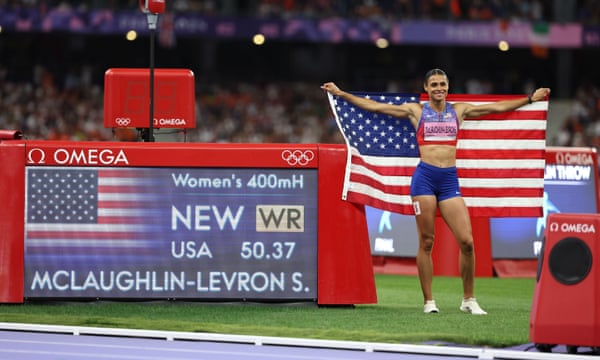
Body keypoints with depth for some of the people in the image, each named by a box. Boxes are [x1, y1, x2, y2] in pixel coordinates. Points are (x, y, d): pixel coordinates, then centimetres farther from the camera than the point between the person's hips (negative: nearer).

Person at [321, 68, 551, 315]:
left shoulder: (459, 110, 15)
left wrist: (531, 98, 21)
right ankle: (428, 301, 5)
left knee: (467, 241, -7)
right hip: (425, 177, -2)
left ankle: (468, 300, 6)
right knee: (426, 243, -1)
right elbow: (374, 107, 10)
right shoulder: (416, 111, 10)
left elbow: (498, 107, 21)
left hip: (450, 179, 2)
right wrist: (340, 94, 8)